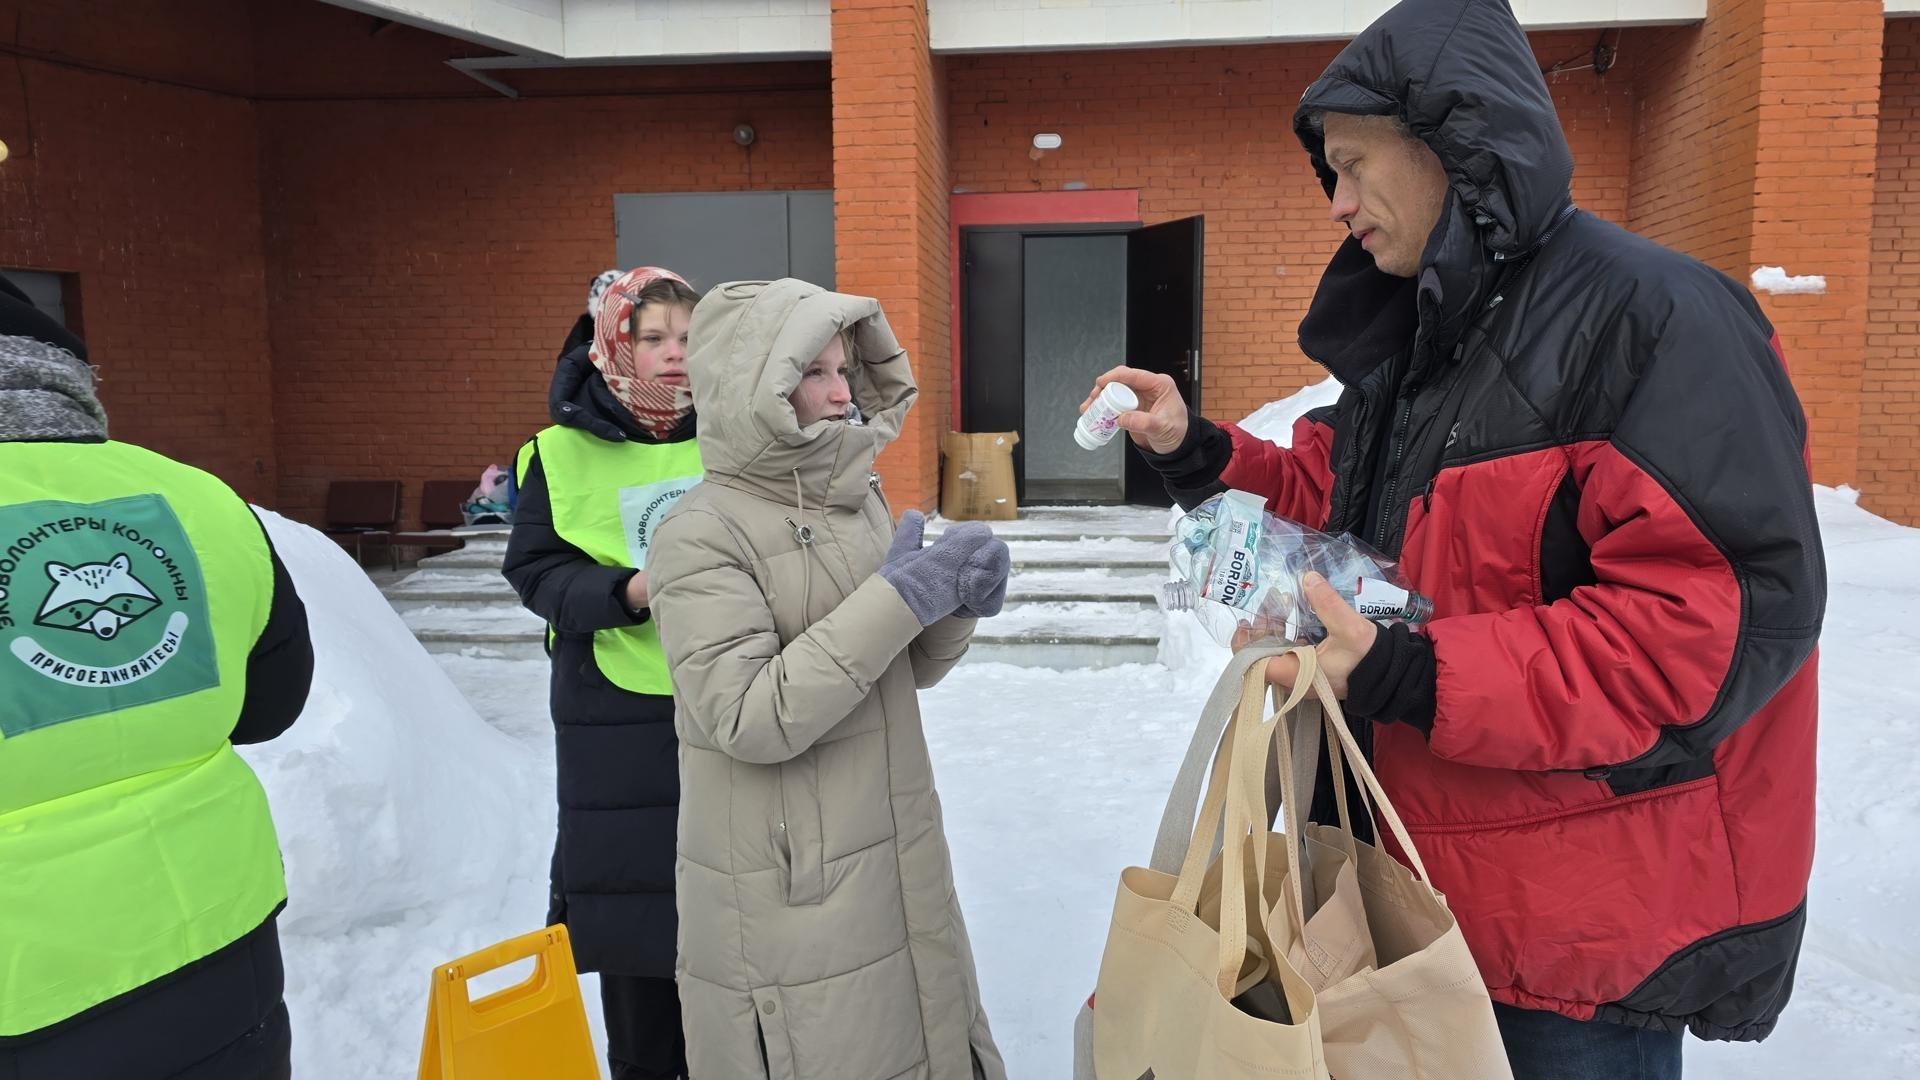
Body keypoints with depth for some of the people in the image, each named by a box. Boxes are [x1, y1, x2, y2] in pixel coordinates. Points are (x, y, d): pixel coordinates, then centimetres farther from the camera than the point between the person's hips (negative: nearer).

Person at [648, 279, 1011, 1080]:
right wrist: (898, 597, -25)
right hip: (787, 890, -6)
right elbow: (750, 718, -24)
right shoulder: (700, 534, -15)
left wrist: (960, 604, -7)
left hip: (897, 861, 7)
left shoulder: (858, 499, 6)